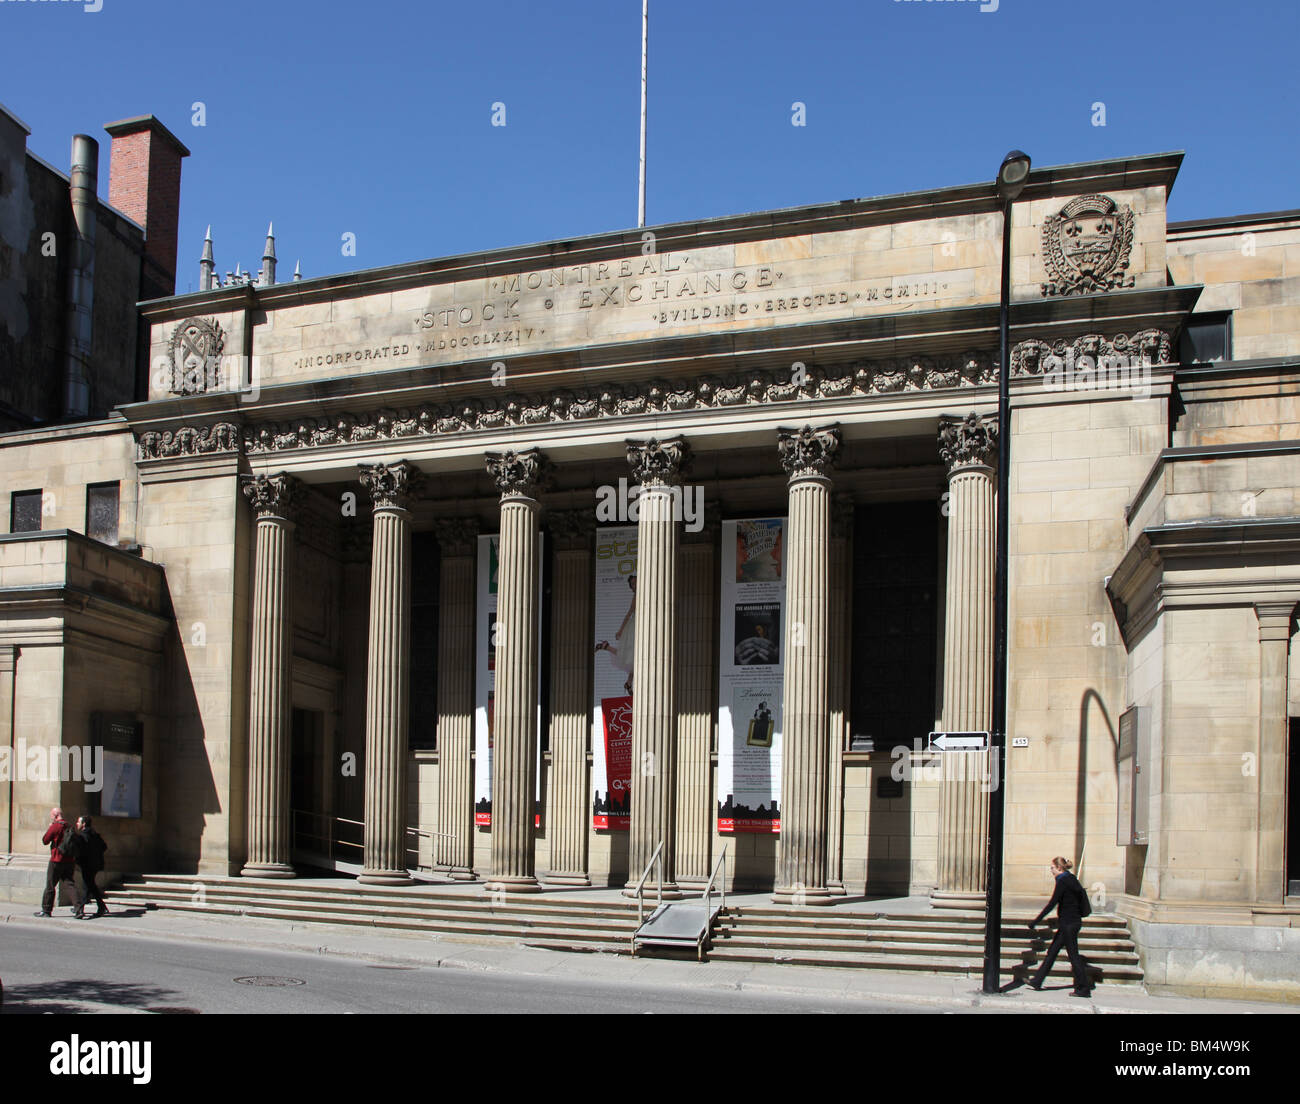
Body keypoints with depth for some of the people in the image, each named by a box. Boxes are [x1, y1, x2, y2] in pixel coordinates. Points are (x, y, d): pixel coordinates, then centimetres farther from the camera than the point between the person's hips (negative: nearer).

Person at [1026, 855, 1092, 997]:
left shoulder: (1063, 882, -16)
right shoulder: (1072, 879, 12)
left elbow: (1052, 903, -19)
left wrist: (1036, 920, -16)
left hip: (1068, 923, -10)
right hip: (1073, 921, 10)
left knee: (1073, 955, -3)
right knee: (1052, 951, 12)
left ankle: (1084, 989, 2)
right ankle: (1037, 981, 17)